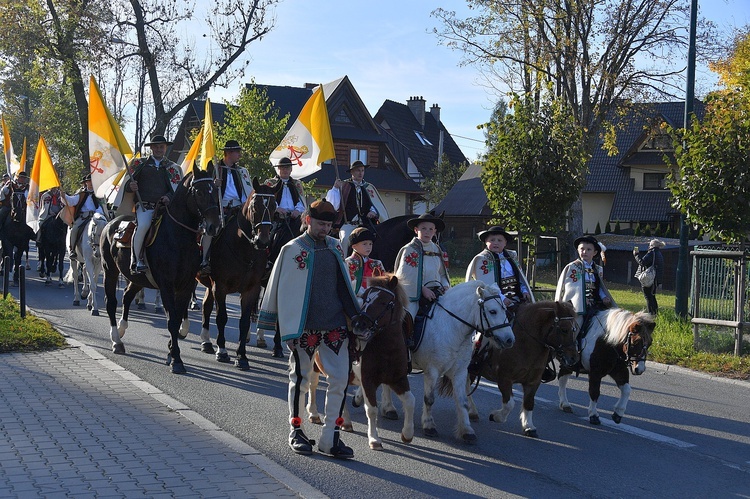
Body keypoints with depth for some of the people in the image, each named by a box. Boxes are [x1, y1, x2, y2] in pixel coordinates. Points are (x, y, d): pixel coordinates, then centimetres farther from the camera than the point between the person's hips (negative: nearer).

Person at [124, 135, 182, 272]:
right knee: (143, 226, -32)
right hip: (145, 206, -2)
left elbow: (176, 189, 10)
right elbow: (127, 186, 15)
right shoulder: (141, 163, 17)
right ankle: (137, 260, -21)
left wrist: (168, 197, -12)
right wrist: (131, 186, -10)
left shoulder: (173, 168, 19)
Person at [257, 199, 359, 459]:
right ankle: (296, 431, 23)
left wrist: (355, 318, 14)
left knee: (340, 379, -1)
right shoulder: (292, 249, -5)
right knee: (300, 379, 7)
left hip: (335, 327, 4)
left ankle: (330, 437, 6)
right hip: (305, 328, -4)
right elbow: (284, 292, -5)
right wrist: (289, 331, -8)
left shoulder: (335, 247, 10)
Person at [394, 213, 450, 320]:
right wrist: (423, 289, -16)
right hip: (415, 295, -6)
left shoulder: (436, 249, 16)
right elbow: (405, 276, -11)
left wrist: (445, 285, 3)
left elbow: (442, 273, 24)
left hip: (436, 294, 6)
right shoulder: (410, 249, -3)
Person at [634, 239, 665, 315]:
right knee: (652, 296, 19)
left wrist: (636, 255, -7)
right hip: (657, 279, 9)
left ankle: (651, 314, -10)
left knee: (648, 297, -6)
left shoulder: (651, 253, -14)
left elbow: (642, 262, -20)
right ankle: (655, 313, 20)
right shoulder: (659, 254, 14)